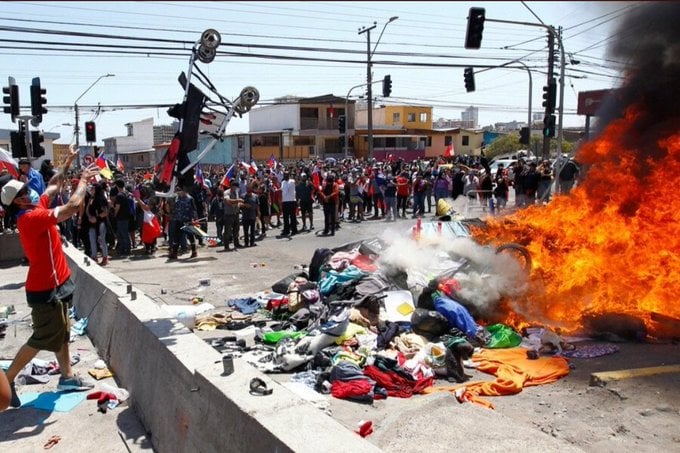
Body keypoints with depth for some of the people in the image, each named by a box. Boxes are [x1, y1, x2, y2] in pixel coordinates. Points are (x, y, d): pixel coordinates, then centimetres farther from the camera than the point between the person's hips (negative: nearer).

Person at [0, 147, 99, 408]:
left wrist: (69, 162, 16)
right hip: (46, 290, -10)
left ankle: (67, 377, 28)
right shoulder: (32, 217, -23)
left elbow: (54, 185, 19)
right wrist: (84, 180, -14)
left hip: (55, 285, 10)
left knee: (62, 333, 17)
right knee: (43, 338, 2)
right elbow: (73, 206, -28)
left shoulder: (36, 210, 5)